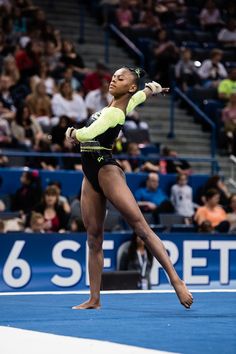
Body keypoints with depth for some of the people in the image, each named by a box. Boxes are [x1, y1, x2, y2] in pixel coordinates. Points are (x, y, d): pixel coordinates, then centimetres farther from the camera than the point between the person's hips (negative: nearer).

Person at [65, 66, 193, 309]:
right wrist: (153, 89, 12)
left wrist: (72, 133, -7)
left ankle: (176, 280, -18)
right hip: (91, 175, 9)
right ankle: (94, 299, 5)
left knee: (140, 227, -15)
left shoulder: (115, 113, -12)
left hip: (106, 170, -9)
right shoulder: (124, 104, 13)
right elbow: (150, 89, 31)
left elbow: (87, 134, -24)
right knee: (93, 237, 5)